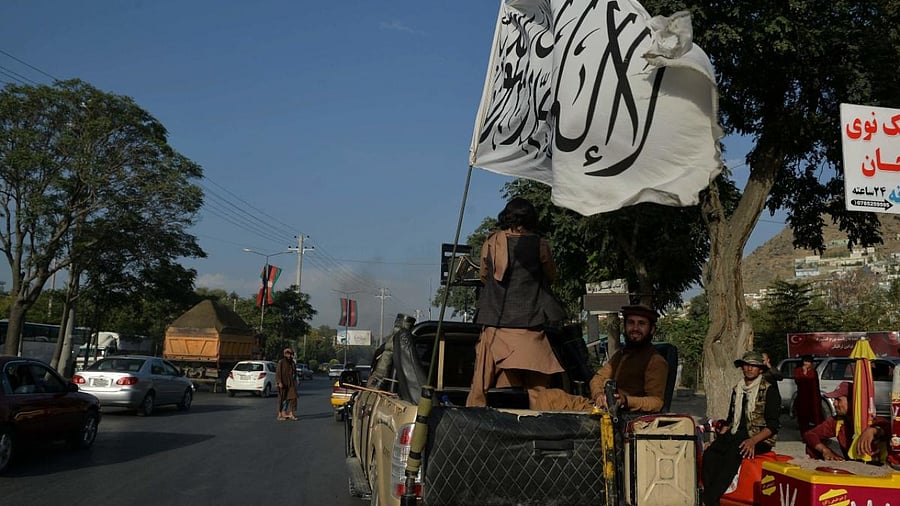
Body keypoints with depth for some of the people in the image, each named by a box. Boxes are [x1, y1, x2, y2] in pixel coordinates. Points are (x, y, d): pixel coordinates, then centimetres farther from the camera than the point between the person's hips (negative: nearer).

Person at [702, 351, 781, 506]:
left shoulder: (769, 390, -1)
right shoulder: (737, 389, 18)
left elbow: (772, 425, -8)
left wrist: (753, 441, -23)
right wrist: (720, 436, 6)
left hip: (760, 439, -5)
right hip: (736, 435, 5)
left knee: (733, 455, -36)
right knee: (710, 454, -26)